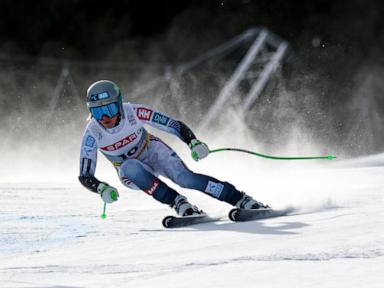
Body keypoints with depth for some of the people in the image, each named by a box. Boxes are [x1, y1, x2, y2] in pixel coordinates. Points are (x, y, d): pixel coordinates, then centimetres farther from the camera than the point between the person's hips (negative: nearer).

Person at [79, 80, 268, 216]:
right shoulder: (93, 133, -25)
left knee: (185, 178, -28)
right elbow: (85, 176, -21)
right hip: (130, 172, 1)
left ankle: (242, 200, -22)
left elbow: (175, 125, -21)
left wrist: (194, 142, -39)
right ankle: (179, 203, -28)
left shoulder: (133, 113, -27)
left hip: (154, 152, -1)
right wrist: (102, 189, -42)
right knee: (130, 167, -36)